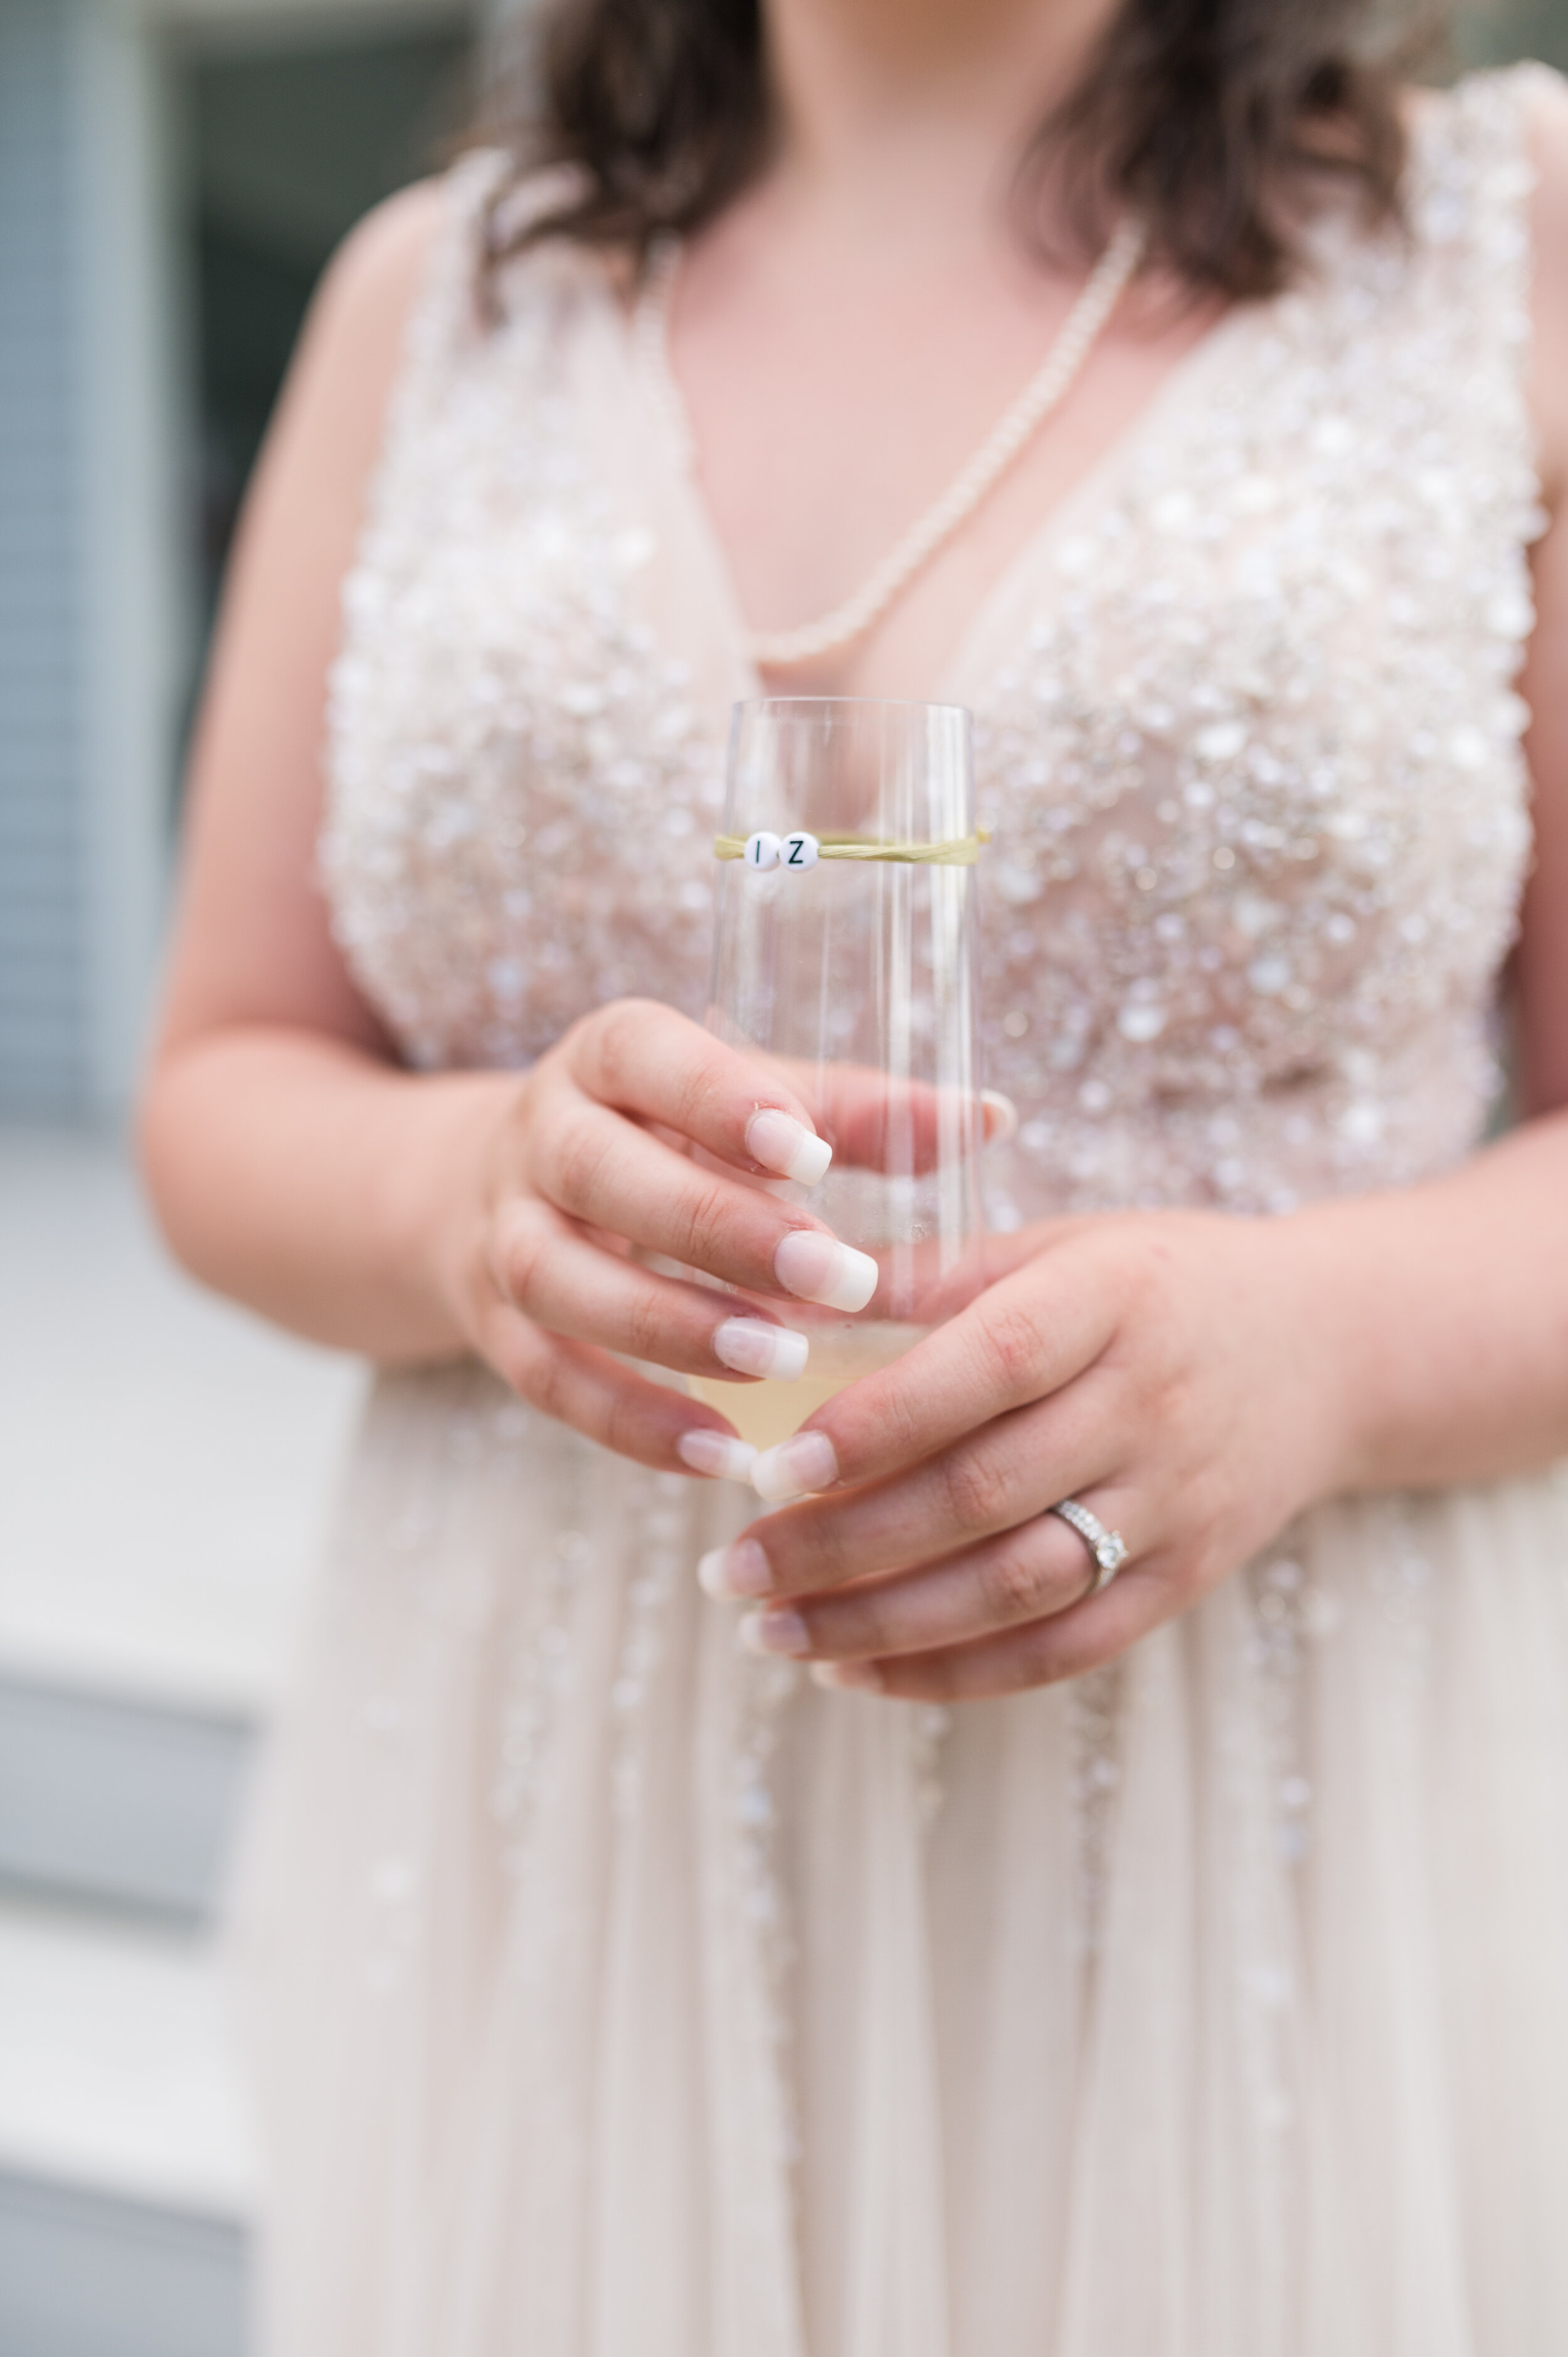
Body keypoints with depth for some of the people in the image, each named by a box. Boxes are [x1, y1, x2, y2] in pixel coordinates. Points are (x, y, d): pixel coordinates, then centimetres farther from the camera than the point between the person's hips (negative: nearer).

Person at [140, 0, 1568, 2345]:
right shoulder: (431, 294, 7)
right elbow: (228, 1095, 6)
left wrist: (1302, 1351, -23)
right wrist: (477, 1197, -16)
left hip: (1290, 1843, -1)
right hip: (554, 1861, 2)